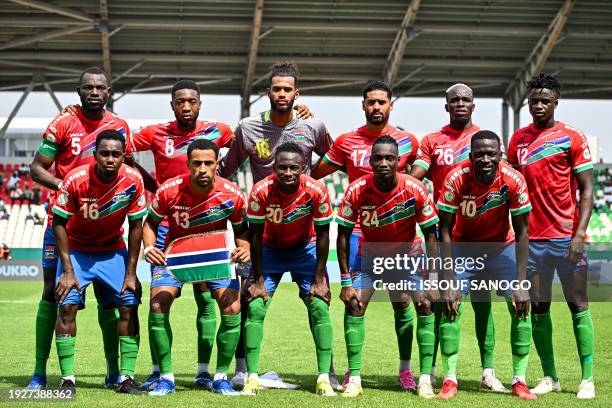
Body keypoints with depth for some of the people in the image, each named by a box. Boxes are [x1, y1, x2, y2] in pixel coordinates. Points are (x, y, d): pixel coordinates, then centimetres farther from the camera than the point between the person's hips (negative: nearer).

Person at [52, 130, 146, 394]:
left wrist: (131, 273, -10)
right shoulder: (75, 179, -25)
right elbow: (59, 223, -15)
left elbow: (135, 226, -8)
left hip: (113, 250, 2)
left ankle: (127, 378, 0)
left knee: (129, 306, -9)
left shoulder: (133, 181, -20)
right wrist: (67, 270, -18)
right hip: (76, 250, -2)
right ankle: (68, 379, -8)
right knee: (67, 305, -16)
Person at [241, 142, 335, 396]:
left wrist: (319, 279, -14)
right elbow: (256, 236, -16)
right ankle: (252, 377, -5)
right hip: (270, 250, 0)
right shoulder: (261, 191, -27)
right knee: (255, 308, -12)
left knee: (320, 308, -11)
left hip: (305, 249, 0)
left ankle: (324, 378, -4)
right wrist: (258, 280, -14)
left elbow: (322, 236, -14)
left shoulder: (316, 191, -27)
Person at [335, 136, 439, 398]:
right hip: (370, 252, 1)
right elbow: (343, 234, -14)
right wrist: (346, 282, -16)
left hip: (408, 252, 0)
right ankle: (354, 378, -5)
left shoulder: (415, 189, -25)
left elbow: (430, 234, -15)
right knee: (354, 305, -14)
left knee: (425, 304, -16)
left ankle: (425, 378, -8)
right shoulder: (357, 191, -24)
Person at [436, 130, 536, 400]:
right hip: (463, 246, -1)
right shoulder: (456, 179, -28)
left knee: (522, 307, -11)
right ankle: (450, 379, -3)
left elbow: (521, 233, -17)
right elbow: (445, 231, -20)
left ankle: (519, 381, 0)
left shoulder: (513, 180, -26)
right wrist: (450, 283, -24)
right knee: (450, 306, -14)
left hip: (502, 246, 1)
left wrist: (521, 284, -22)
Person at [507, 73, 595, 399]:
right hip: (532, 238, 4)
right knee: (538, 308, 5)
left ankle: (587, 379, 2)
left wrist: (580, 233, -14)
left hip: (566, 236, -4)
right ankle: (550, 377, 14)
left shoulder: (572, 138, -1)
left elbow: (586, 190, -3)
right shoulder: (518, 139, 11)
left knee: (578, 305, -2)